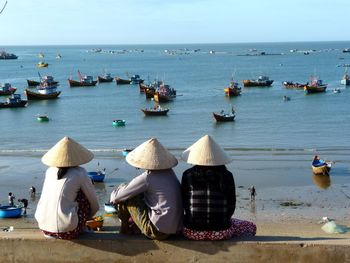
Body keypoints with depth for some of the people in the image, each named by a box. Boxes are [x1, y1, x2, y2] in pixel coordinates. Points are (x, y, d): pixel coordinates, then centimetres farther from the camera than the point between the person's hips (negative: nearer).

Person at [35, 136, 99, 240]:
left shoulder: (50, 171, 9)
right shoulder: (79, 173, -5)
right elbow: (93, 199, 7)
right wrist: (90, 215, 28)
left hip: (43, 226, 5)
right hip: (66, 232, -5)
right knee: (84, 193, 12)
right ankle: (80, 229, 20)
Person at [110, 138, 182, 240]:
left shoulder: (147, 178, -17)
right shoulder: (169, 172, 4)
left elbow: (116, 197, -9)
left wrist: (113, 197, 15)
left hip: (158, 232, -8)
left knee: (127, 197, 1)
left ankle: (125, 227, 23)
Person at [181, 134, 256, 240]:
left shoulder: (188, 175, -5)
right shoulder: (226, 176, -5)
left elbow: (184, 205, 2)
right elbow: (231, 206, -1)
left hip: (192, 232, 1)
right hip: (221, 233, 0)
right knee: (251, 227, 28)